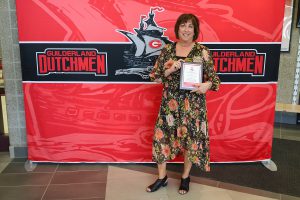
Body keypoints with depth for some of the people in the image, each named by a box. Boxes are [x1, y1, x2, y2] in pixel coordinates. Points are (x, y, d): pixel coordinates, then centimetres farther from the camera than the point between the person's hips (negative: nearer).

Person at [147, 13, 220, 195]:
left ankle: (186, 177, 31)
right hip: (170, 102, 2)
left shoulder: (202, 51, -3)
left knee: (191, 138, 7)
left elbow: (214, 77, -2)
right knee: (162, 136, 5)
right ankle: (162, 177, 26)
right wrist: (169, 70, -15)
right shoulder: (167, 49, 4)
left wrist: (207, 85, -24)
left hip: (193, 104, -2)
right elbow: (154, 75, 3)